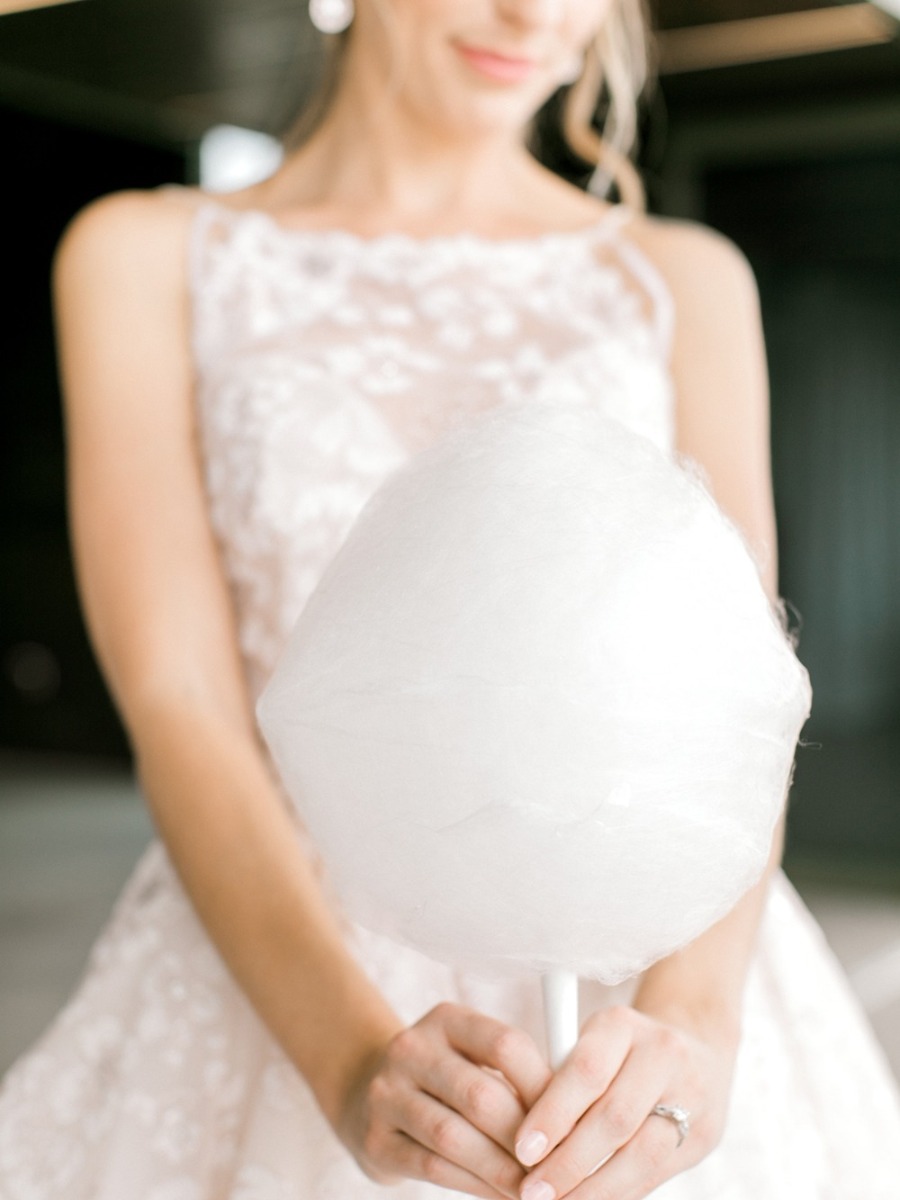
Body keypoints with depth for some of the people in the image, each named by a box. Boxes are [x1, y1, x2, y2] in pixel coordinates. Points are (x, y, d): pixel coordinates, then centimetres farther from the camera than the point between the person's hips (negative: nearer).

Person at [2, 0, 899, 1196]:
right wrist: (359, 1065, -25)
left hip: (644, 981, 2)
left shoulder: (686, 279, 5)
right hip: (277, 995, -1)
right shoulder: (147, 256, 0)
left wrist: (690, 1030, -25)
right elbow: (176, 705, -9)